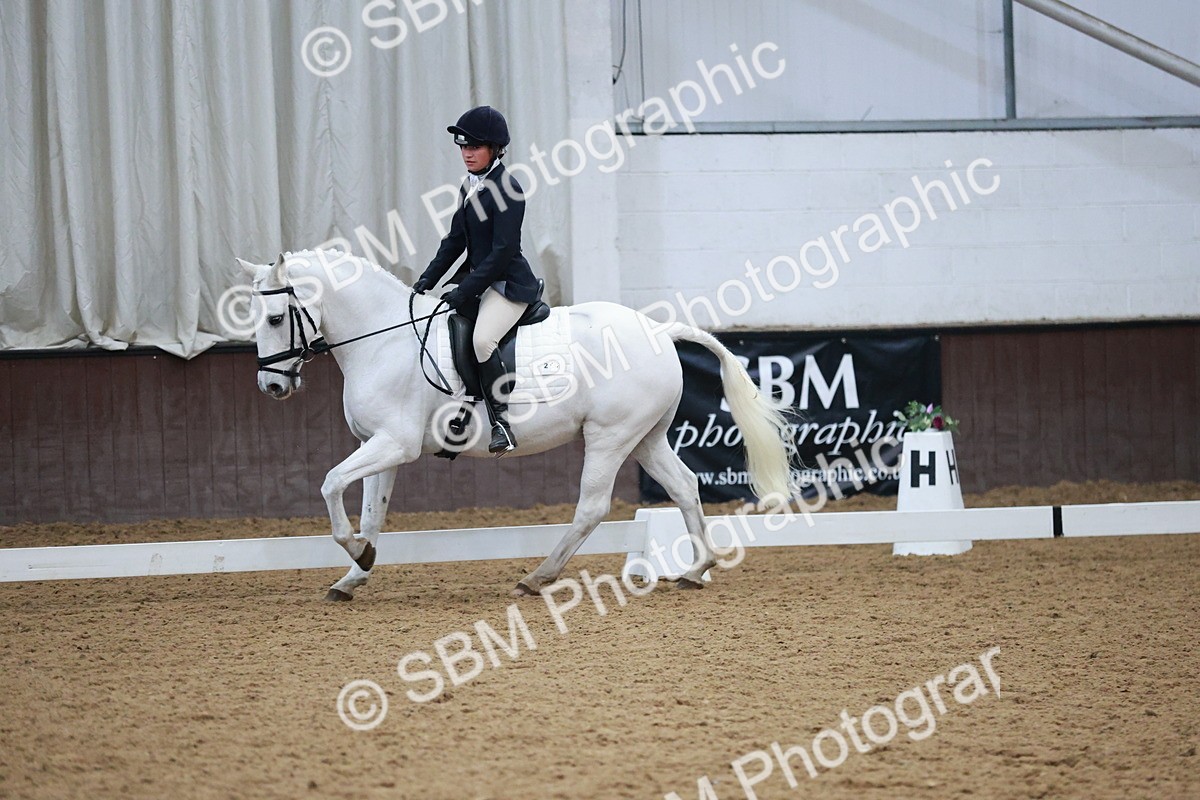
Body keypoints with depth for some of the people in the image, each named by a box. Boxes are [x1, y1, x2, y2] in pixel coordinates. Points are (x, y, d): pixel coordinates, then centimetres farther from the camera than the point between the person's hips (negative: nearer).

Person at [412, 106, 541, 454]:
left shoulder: (507, 189, -15)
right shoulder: (469, 188, 12)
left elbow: (503, 251, -20)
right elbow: (455, 240, 17)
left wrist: (465, 291, -21)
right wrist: (426, 281, 6)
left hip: (509, 282, -10)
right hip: (476, 278, 10)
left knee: (482, 339, -32)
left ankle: (502, 424, -28)